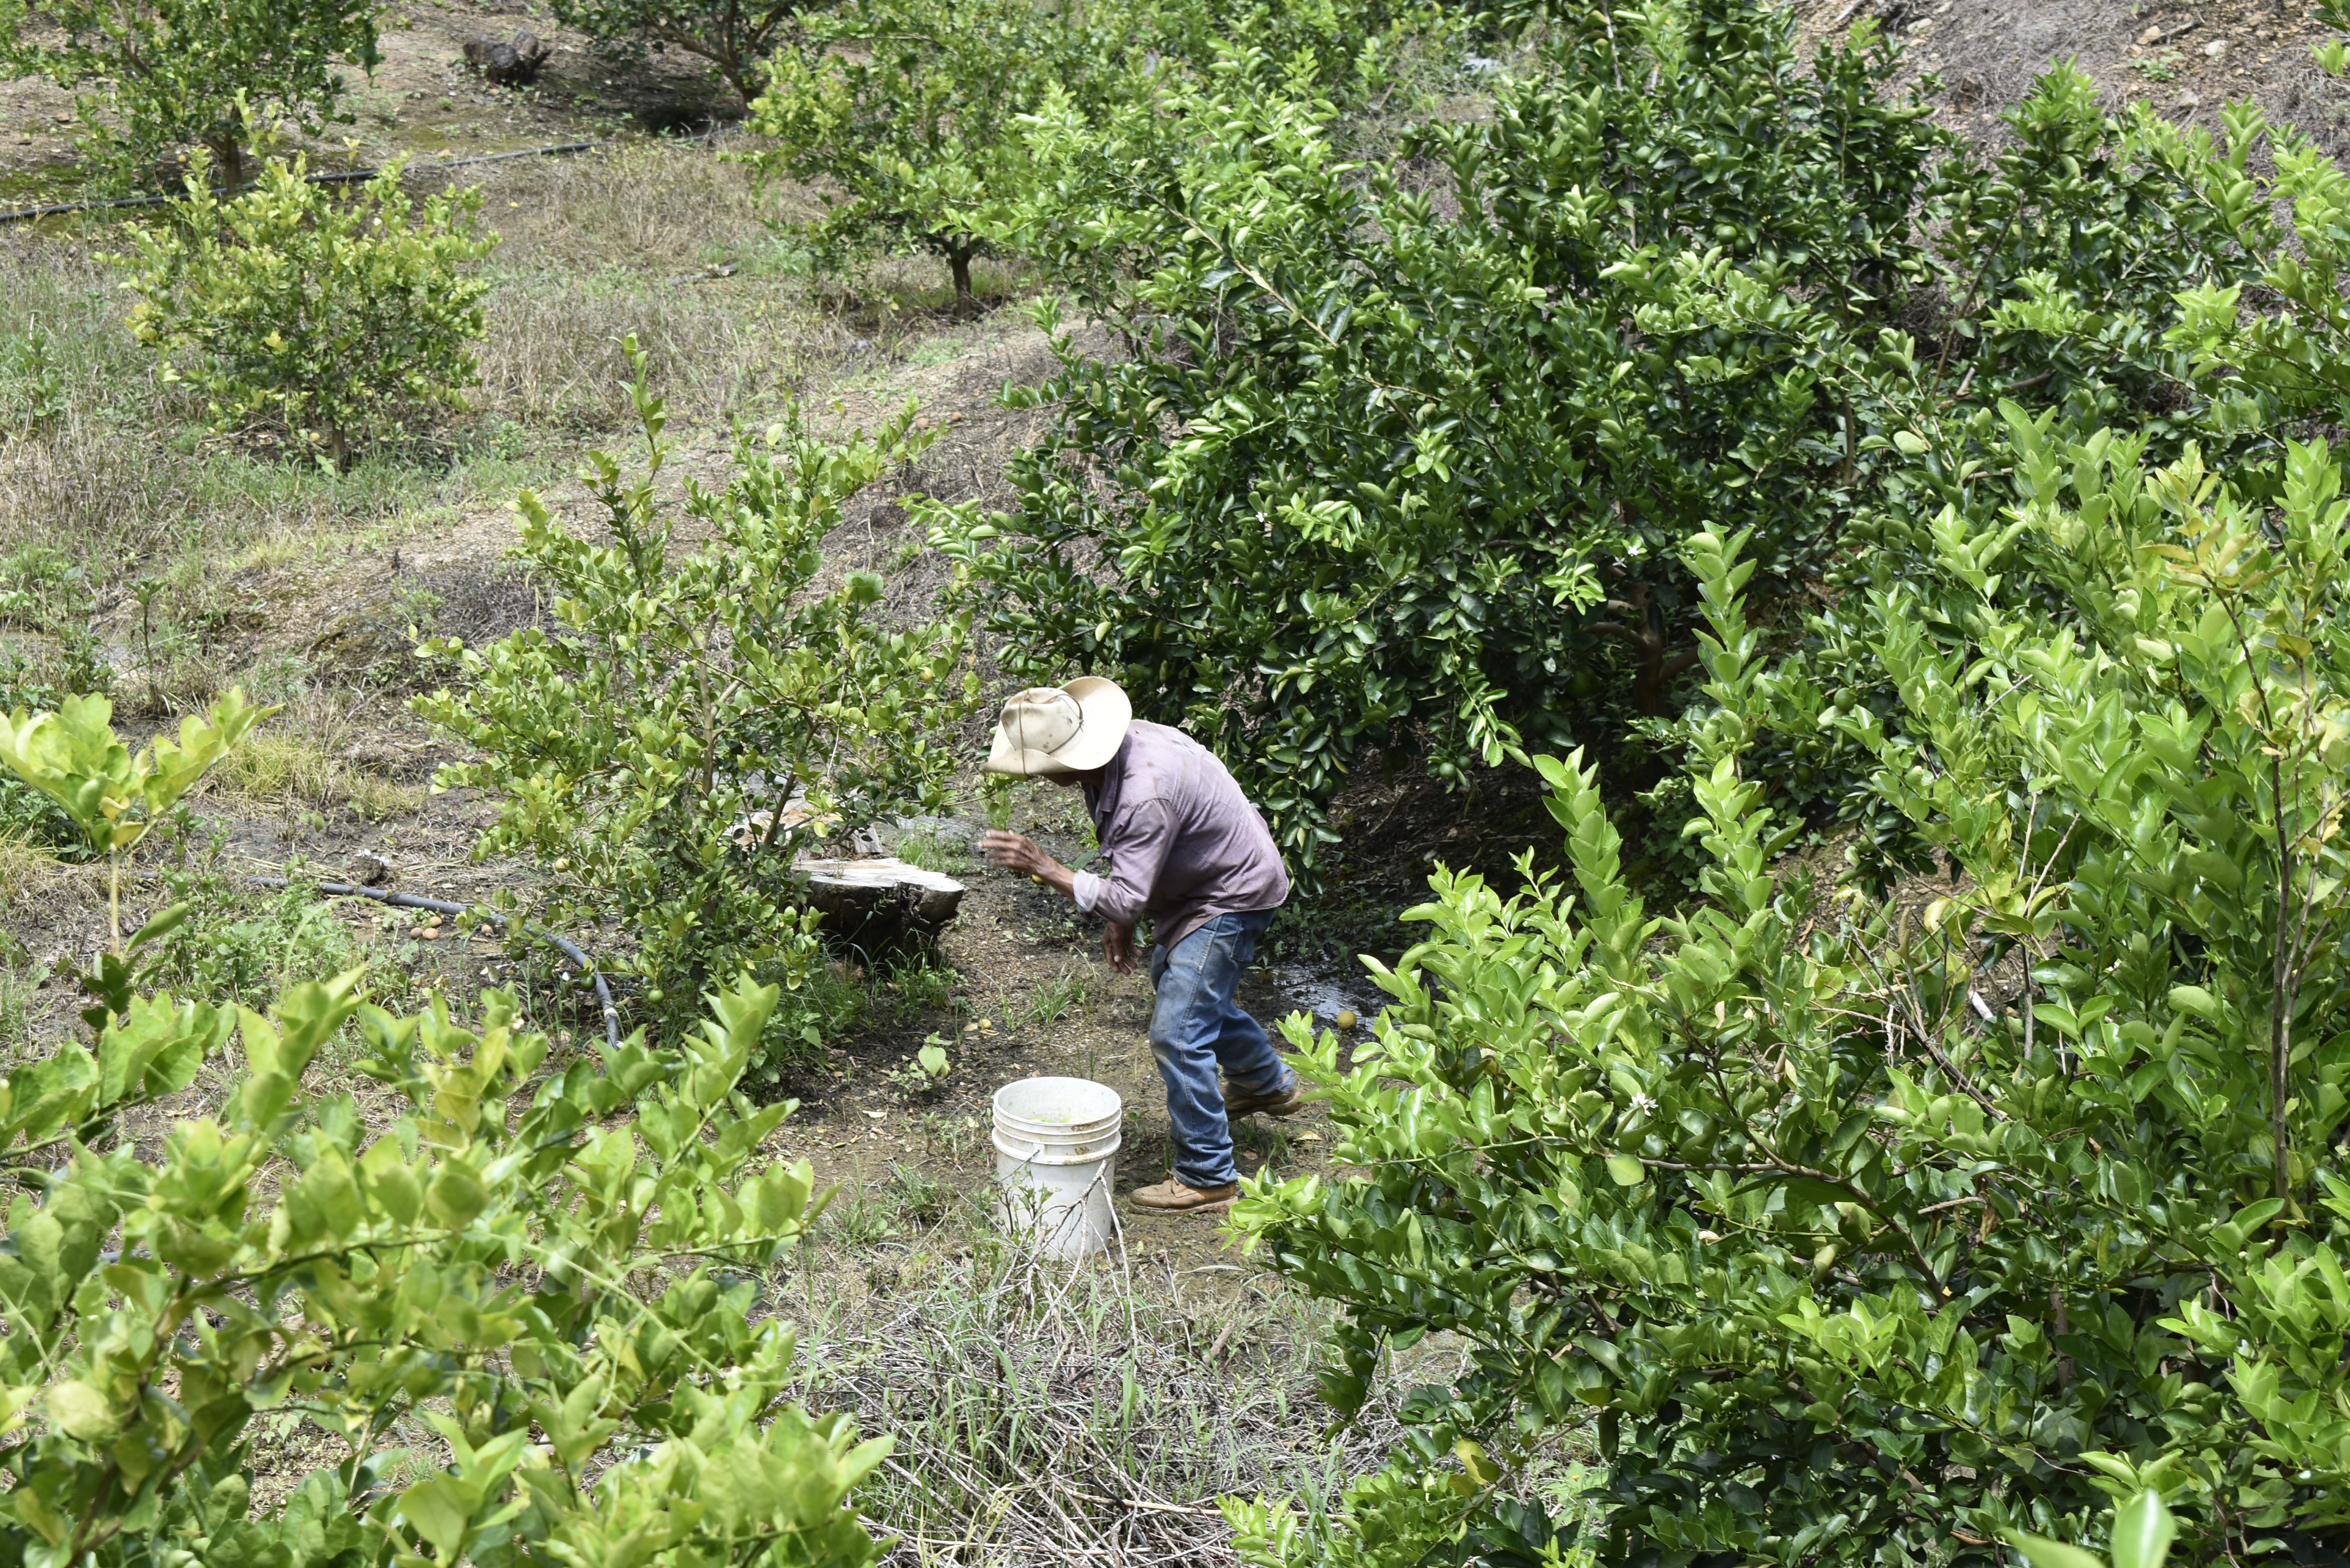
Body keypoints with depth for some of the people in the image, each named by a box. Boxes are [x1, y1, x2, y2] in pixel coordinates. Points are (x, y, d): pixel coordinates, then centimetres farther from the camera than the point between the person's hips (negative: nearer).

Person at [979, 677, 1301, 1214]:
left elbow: (1125, 898, -36)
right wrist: (1121, 919, 7)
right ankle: (1267, 1084, 53)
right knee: (1174, 981, 31)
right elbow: (1130, 856, 8)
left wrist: (1043, 867, -33)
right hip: (1202, 881, 11)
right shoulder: (1113, 750, -9)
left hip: (1232, 897, -11)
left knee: (1177, 1033, -11)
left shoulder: (1146, 794, -38)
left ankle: (1207, 1178, 3)